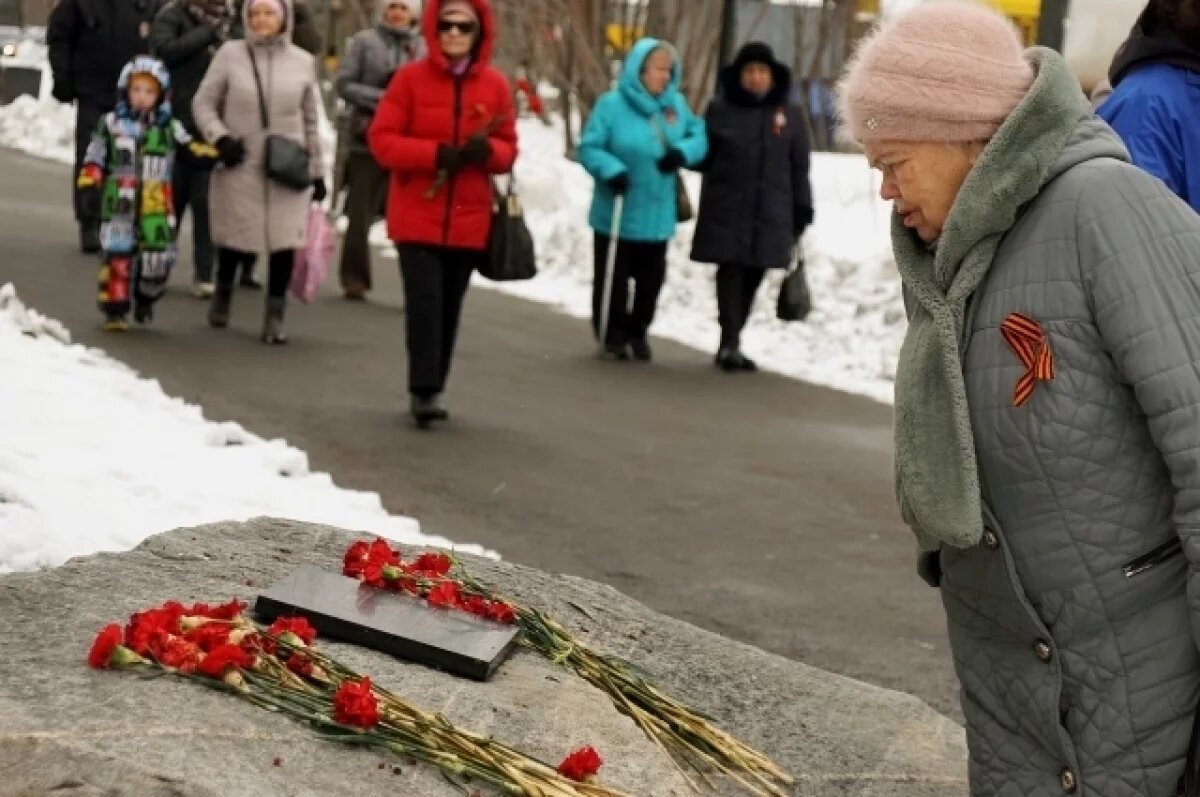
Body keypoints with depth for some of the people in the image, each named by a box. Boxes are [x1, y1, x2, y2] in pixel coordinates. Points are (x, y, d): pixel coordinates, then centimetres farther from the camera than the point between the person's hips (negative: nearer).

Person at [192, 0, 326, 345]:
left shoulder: (301, 61, 3)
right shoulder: (230, 54, -3)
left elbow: (310, 122, 10)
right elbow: (203, 102, 2)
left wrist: (318, 172, 12)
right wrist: (220, 137, -15)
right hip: (240, 167, -1)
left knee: (285, 242, -5)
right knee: (235, 239, 9)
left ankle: (275, 316, 9)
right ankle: (222, 295, 38)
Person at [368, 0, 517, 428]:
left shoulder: (496, 84, 3)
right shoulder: (410, 77, -4)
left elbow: (508, 148, 9)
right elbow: (381, 139, -6)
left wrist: (487, 151, -15)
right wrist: (436, 154, -19)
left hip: (469, 218, 3)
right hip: (417, 215, -3)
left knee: (449, 305, 9)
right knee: (424, 299, -13)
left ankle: (432, 389, 19)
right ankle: (425, 390, -9)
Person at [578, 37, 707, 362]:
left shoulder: (676, 104, 2)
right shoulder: (612, 104, -13)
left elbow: (699, 135, 8)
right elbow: (589, 148, -12)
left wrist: (684, 152, -13)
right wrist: (611, 170, -28)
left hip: (657, 214, 5)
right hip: (617, 214, -4)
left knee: (650, 279, 13)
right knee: (614, 278, 4)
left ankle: (637, 332, 30)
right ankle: (612, 335, 20)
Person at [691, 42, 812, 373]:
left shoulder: (790, 115, 7)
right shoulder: (720, 110, 2)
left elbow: (799, 167, 8)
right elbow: (704, 157, 8)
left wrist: (802, 209, 6)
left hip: (771, 213, 2)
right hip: (727, 212, -2)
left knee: (752, 278, 6)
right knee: (731, 273, -10)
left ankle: (730, 343, 16)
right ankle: (730, 344, -13)